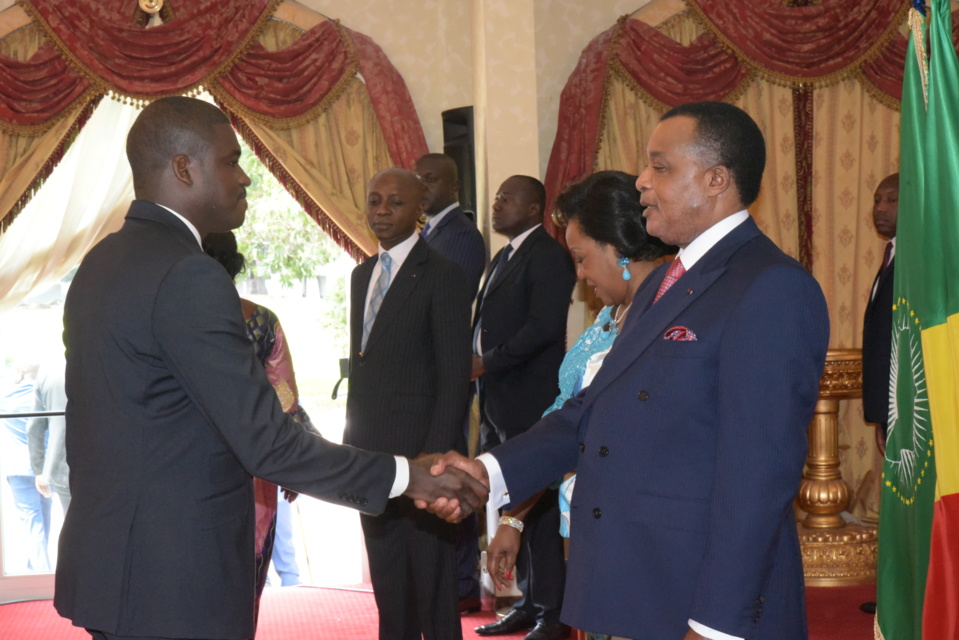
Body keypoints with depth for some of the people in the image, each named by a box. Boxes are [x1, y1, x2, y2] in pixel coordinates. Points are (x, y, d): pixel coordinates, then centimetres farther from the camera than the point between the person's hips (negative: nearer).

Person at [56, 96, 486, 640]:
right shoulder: (190, 278, -20)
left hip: (106, 564, 10)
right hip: (175, 585, -10)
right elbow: (267, 443, -23)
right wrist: (405, 477, -17)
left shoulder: (101, 263, 11)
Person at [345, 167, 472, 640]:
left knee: (431, 579, 0)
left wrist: (433, 456, -18)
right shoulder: (362, 275, 15)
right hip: (370, 453, 7)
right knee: (387, 582, 14)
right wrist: (353, 441, 12)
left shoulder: (442, 276, -9)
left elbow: (454, 376, -13)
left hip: (420, 452, -7)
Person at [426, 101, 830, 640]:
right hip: (633, 596, 9)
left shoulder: (771, 290, -14)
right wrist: (489, 472, -1)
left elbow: (758, 471, -20)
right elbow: (595, 409, 13)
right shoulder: (663, 284, 17)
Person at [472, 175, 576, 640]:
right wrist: (476, 366, 4)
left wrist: (488, 363, -13)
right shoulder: (503, 258, 19)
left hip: (529, 400, -9)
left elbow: (543, 326, -19)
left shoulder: (547, 256, -9)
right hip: (497, 402, 9)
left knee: (536, 507, -4)